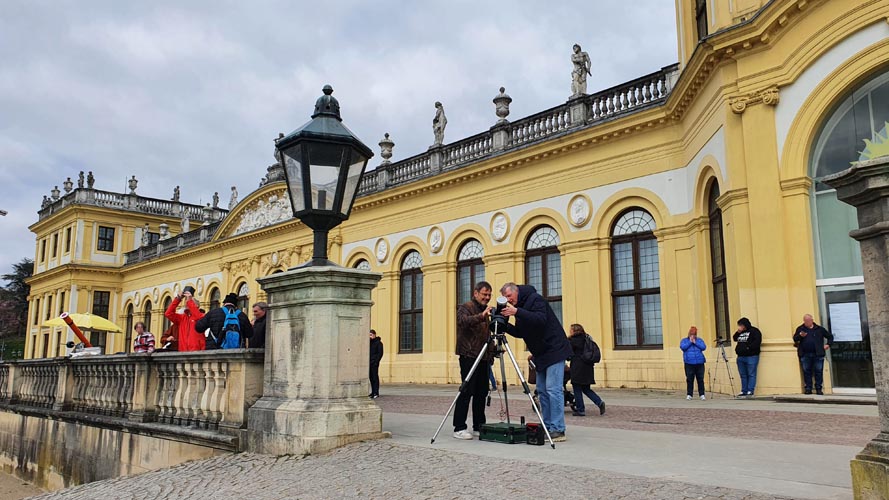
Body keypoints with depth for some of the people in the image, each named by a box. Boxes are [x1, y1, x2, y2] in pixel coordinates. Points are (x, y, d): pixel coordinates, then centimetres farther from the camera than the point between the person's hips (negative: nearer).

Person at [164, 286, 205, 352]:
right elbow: (168, 313, 6)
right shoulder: (181, 318, 17)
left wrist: (189, 300, -16)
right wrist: (178, 299, 0)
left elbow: (197, 316, -20)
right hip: (183, 351, 5)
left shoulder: (201, 316, 3)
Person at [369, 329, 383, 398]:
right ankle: (373, 392, 16)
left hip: (374, 363, -7)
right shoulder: (369, 342, 17)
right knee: (371, 377, 9)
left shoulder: (378, 343, -2)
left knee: (375, 377, -7)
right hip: (369, 363, 7)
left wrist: (376, 361, -16)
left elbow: (380, 353, -7)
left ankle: (376, 393, -6)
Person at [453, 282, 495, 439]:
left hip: (483, 358, 8)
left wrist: (491, 354, 15)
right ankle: (459, 428, -6)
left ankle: (479, 427, 15)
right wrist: (482, 316, -40)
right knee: (467, 392, -9)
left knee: (481, 393, 8)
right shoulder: (466, 307, -4)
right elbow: (463, 321, -26)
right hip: (469, 357, -8)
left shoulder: (485, 310, 20)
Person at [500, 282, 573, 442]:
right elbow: (520, 333, 14)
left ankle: (558, 430, -11)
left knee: (553, 389, -12)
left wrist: (517, 312, -32)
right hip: (541, 354, 9)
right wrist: (505, 325, -3)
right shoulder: (519, 306, 13)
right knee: (542, 390, 9)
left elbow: (541, 319, -27)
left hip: (554, 351, -9)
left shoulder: (535, 299, -12)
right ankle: (547, 427, 14)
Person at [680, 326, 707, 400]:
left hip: (699, 363, 1)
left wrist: (695, 342, -8)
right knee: (689, 379, -2)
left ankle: (702, 394, 6)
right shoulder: (684, 340, 11)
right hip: (689, 363, -1)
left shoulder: (700, 340, 14)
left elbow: (704, 347, -2)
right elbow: (682, 347, -8)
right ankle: (689, 395, 4)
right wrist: (690, 342, -8)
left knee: (700, 379, 0)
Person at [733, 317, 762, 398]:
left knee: (751, 374, -5)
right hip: (741, 357, 7)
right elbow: (734, 338, 17)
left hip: (751, 356, -7)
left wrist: (748, 348, -18)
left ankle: (750, 391, -5)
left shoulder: (754, 331, -5)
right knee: (743, 375, 9)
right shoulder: (740, 332, 17)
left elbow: (757, 341, -15)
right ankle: (744, 391, 13)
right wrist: (738, 332, 3)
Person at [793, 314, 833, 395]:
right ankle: (808, 389, 7)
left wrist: (828, 344, 6)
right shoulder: (800, 329, 10)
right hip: (805, 355, 0)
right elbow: (795, 339, 5)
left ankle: (819, 389, 9)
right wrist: (800, 336, -13)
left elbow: (830, 336, 19)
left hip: (817, 355, 0)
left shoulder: (819, 329, 9)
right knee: (806, 372, 2)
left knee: (818, 371, 1)